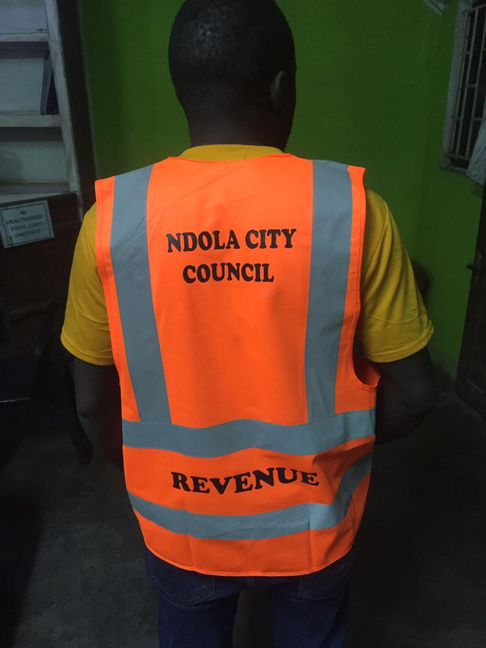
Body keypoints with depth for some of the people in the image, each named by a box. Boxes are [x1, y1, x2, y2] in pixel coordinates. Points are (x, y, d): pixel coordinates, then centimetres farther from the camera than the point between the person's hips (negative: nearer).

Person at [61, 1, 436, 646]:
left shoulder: (112, 217, -17)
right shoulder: (353, 208, -20)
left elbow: (94, 404, -8)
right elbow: (412, 395, -13)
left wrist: (146, 470, 11)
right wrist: (341, 443, 7)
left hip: (182, 524, 1)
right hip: (312, 519, 0)